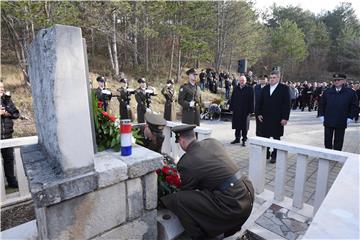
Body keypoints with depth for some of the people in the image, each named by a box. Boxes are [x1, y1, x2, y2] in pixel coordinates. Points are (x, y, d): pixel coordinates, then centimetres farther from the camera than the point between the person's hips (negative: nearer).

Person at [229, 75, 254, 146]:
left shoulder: (249, 89, -3)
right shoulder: (236, 89, 8)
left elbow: (251, 100, -5)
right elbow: (232, 99, 10)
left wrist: (250, 110, -10)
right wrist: (231, 108, 5)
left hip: (245, 111, -3)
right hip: (236, 110, 4)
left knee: (244, 126, 5)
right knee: (237, 125, 11)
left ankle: (244, 140, 18)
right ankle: (237, 139, 24)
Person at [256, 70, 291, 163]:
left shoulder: (284, 88, -4)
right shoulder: (265, 88, 9)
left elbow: (287, 104, -8)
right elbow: (260, 102, 11)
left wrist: (285, 118, -13)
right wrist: (259, 114, 3)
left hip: (277, 119, -4)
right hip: (265, 117, 4)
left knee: (276, 137, 9)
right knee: (265, 136, 8)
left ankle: (274, 156, 21)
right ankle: (266, 154, 22)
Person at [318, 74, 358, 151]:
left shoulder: (350, 92, -2)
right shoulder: (327, 92, 1)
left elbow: (354, 106, 3)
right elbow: (322, 104, 8)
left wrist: (350, 117, -4)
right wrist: (322, 115, 2)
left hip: (341, 123, -1)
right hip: (328, 121, 1)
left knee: (338, 142, 9)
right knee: (327, 142, 9)